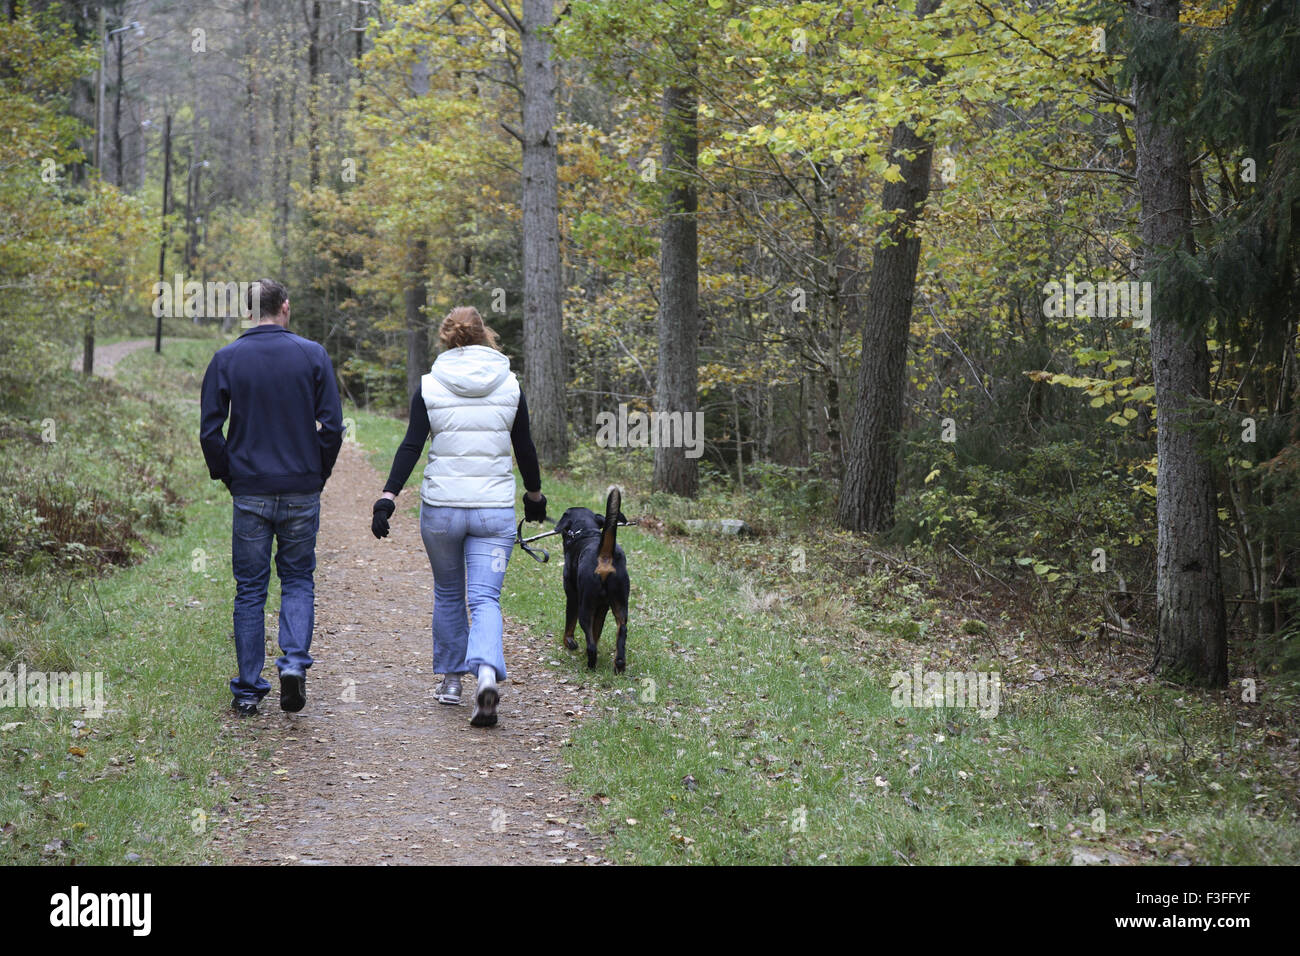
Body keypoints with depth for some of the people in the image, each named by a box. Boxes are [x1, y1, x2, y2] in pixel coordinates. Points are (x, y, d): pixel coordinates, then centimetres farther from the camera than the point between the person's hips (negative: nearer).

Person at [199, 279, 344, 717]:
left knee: (250, 589, 7)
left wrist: (226, 476, 11)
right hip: (302, 491, 0)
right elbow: (332, 426, -4)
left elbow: (210, 431, -3)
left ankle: (248, 691, 9)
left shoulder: (226, 359, -1)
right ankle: (295, 661, -8)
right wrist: (319, 474, 9)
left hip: (249, 491, 0)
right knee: (298, 579, 14)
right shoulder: (313, 355, -1)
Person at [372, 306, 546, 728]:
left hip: (441, 507, 0)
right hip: (495, 509, 0)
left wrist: (388, 497, -6)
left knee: (448, 593, 19)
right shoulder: (509, 384, 3)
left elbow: (411, 446, -7)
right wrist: (534, 494, 23)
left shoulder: (430, 385, -1)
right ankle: (486, 673, -27)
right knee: (485, 598, -2)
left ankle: (451, 679, 28)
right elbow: (525, 447, 9)